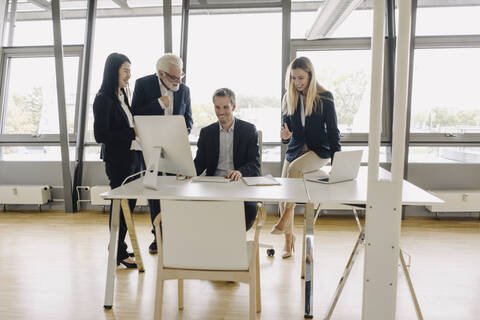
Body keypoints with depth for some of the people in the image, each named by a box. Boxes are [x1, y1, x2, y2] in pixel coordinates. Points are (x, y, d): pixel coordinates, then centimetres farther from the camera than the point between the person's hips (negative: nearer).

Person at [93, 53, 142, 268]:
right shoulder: (104, 99, -13)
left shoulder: (122, 96, 13)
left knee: (129, 202, 14)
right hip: (117, 160, -8)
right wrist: (133, 132, -20)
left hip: (131, 157, 8)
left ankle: (118, 248, 29)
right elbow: (100, 135, -18)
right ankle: (119, 253, 15)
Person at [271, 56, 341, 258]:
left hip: (319, 150, -4)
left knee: (295, 167, -35)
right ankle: (288, 239, 8)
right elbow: (286, 126, 9)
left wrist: (336, 161, -14)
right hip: (295, 149, 4)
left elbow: (333, 130, -6)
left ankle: (285, 219, -26)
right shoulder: (288, 98, 4)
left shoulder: (325, 98, -6)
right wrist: (285, 134, -17)